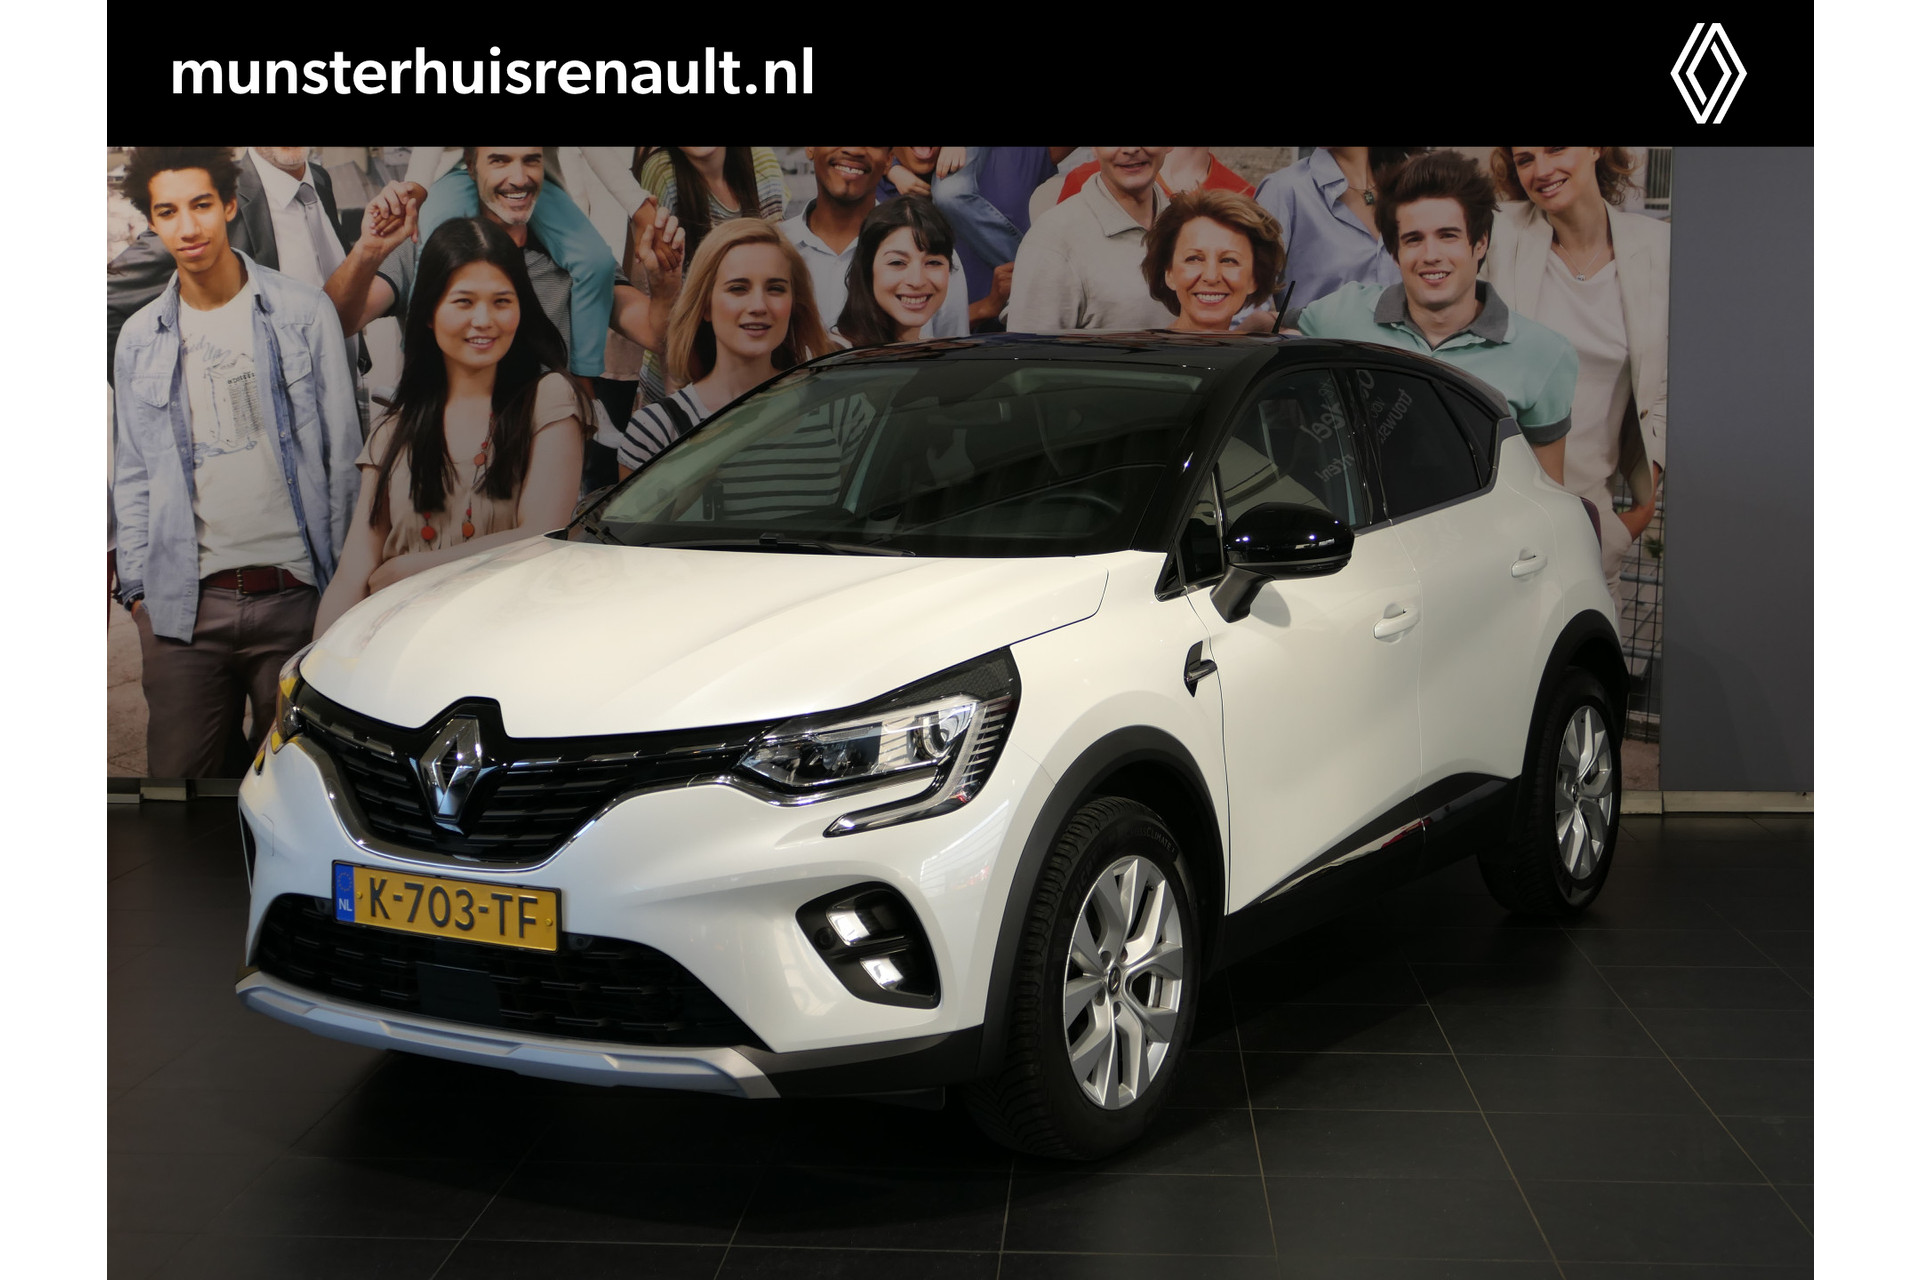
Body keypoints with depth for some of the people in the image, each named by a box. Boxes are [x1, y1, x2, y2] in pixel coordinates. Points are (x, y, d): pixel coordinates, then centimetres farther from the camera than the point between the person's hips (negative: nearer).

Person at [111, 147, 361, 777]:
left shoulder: (304, 312, 2)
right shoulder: (139, 338, 10)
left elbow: (343, 455, 3)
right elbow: (133, 476, 16)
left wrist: (342, 580, 1)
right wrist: (136, 585, 8)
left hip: (294, 594, -2)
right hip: (184, 602, 2)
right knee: (180, 770, 2)